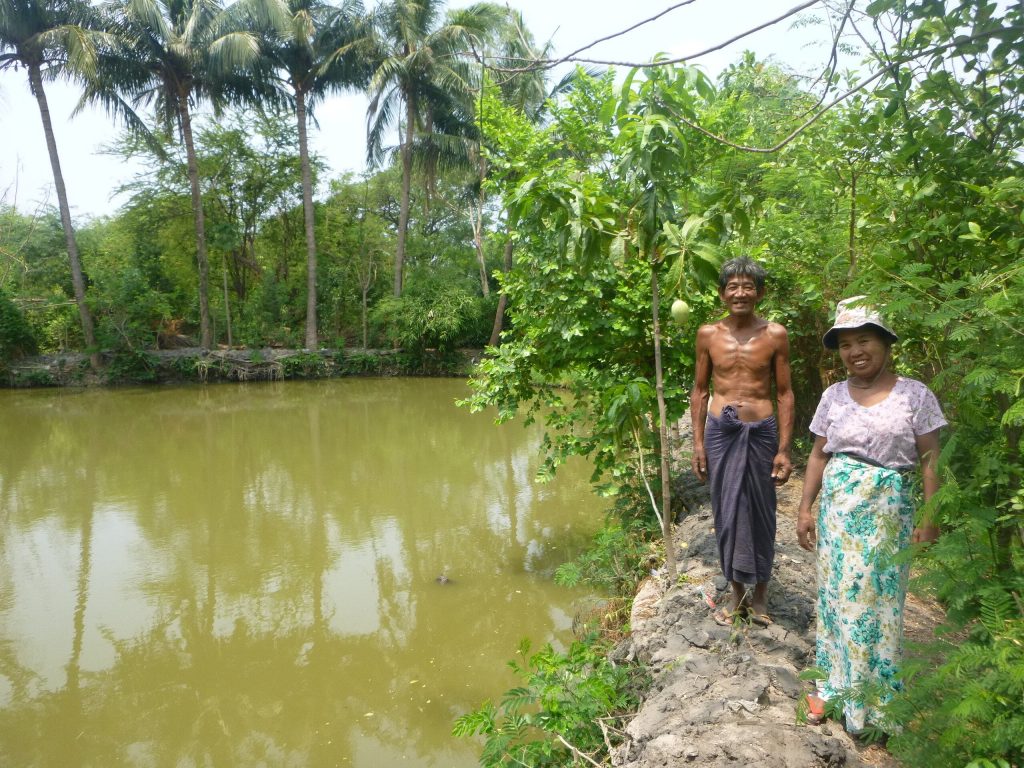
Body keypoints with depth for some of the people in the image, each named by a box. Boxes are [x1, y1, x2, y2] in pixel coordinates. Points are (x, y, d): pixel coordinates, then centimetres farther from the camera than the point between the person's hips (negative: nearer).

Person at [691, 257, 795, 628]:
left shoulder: (774, 335, -1)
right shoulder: (708, 334, 3)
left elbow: (784, 394, 1)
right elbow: (700, 390, 8)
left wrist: (784, 449, -4)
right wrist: (698, 441, 2)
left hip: (761, 431, -1)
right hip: (720, 431, 1)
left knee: (761, 513, 8)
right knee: (727, 512, 8)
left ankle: (760, 594, 26)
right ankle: (736, 593, 25)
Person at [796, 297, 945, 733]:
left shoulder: (915, 394, -4)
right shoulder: (833, 396, 5)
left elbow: (930, 462, -3)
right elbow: (818, 455, 8)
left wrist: (929, 520, -8)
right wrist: (805, 509, 4)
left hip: (889, 510, -3)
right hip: (838, 508, 3)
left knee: (878, 599, 5)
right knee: (837, 592, 9)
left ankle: (875, 700, 21)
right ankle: (835, 684, 26)